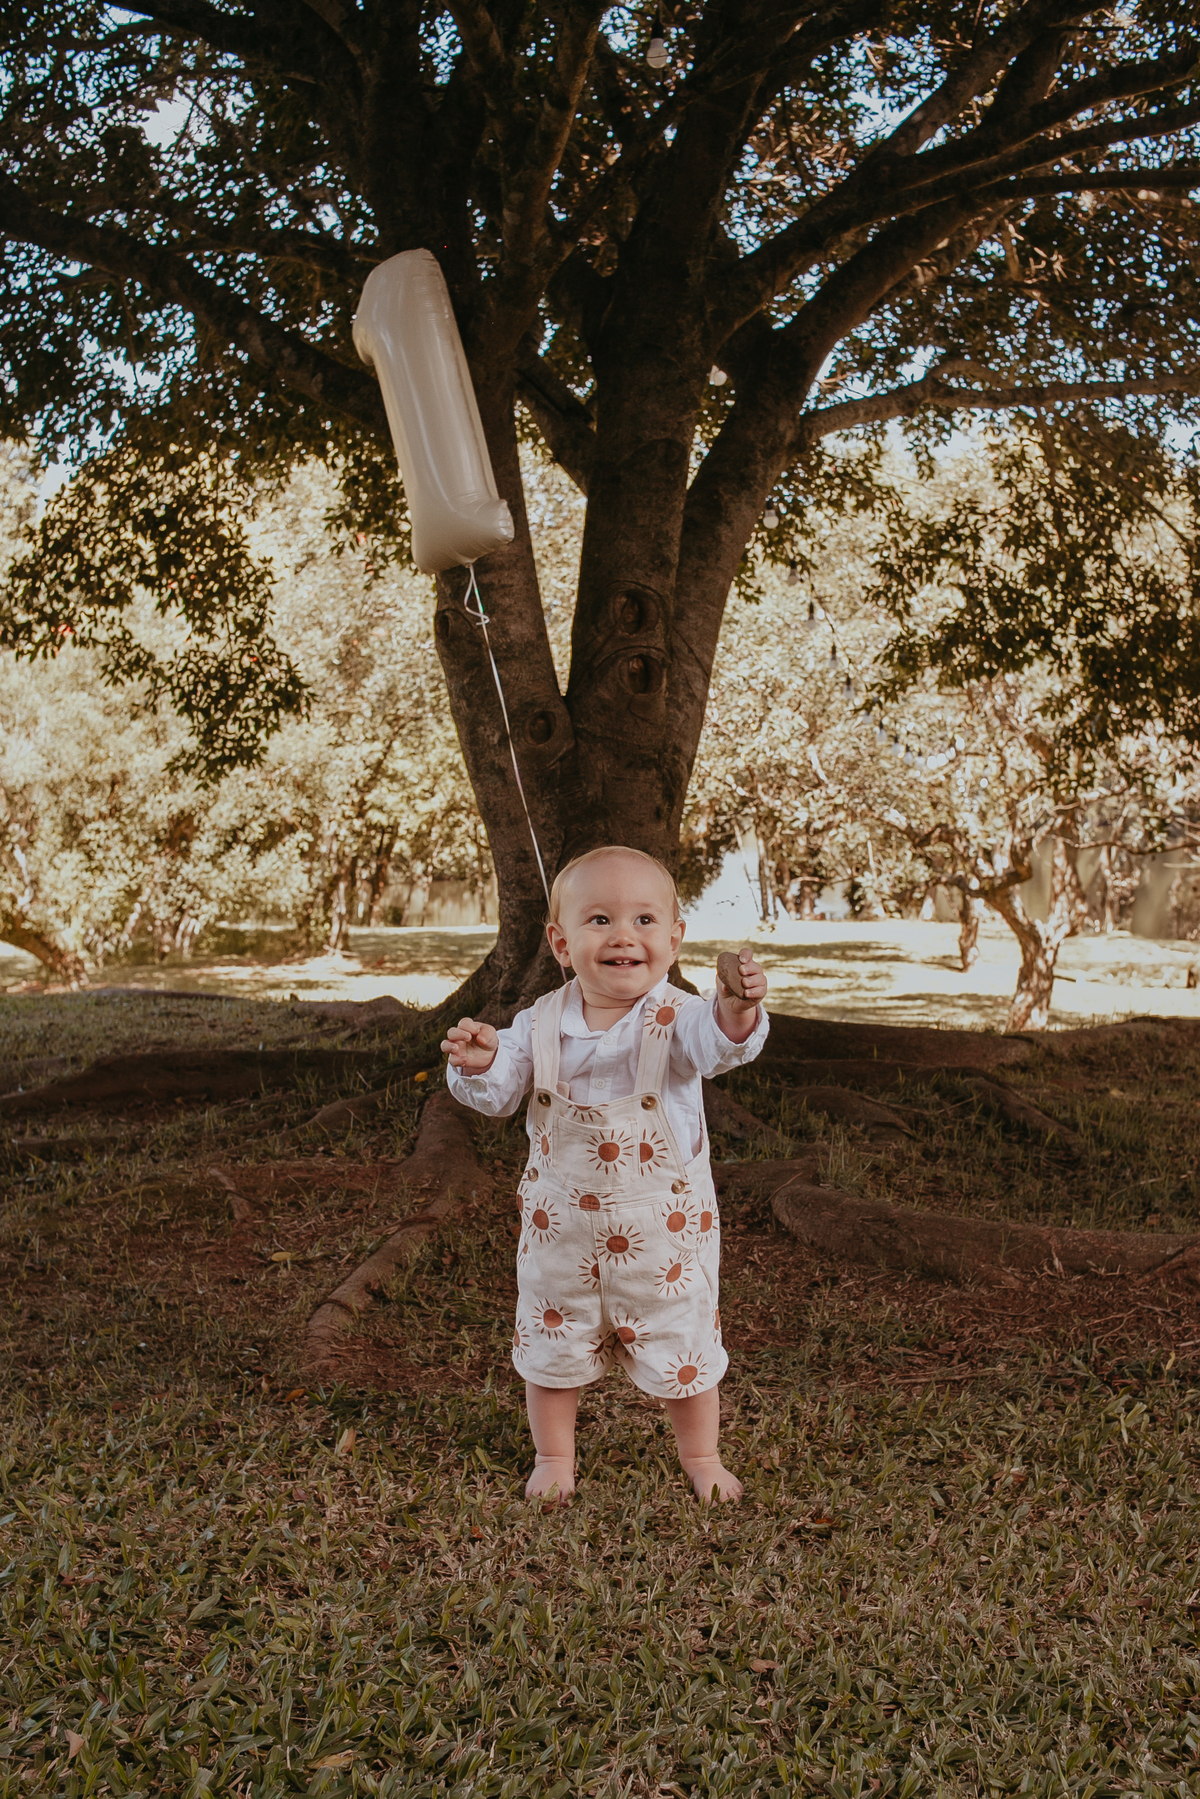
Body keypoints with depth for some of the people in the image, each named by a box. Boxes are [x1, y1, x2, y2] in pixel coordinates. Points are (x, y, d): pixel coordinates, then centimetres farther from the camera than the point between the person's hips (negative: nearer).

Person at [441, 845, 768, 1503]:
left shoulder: (676, 1019, -18)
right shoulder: (541, 1024, -8)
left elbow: (720, 1045, -37)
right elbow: (498, 1094, -3)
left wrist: (736, 1011, -60)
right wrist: (477, 1063, -25)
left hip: (663, 1225, -2)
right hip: (561, 1224, 2)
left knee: (683, 1344, 15)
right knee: (552, 1344, 17)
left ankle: (701, 1456, 39)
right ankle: (554, 1455, 41)